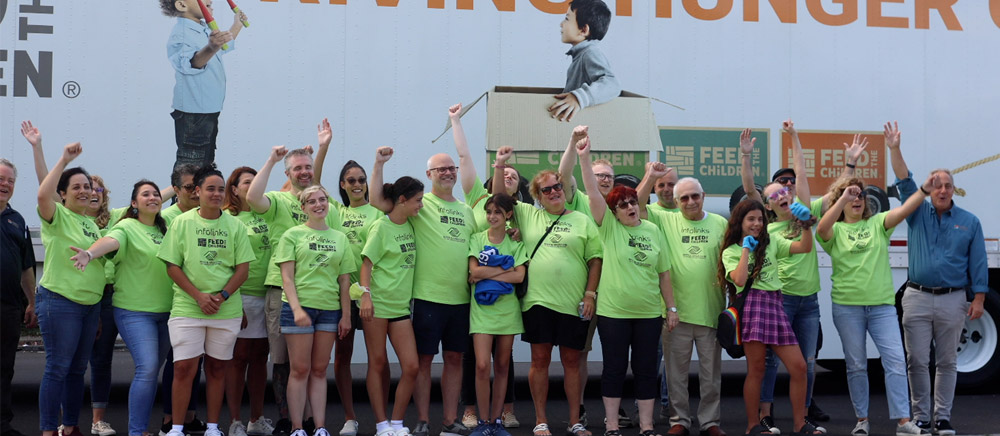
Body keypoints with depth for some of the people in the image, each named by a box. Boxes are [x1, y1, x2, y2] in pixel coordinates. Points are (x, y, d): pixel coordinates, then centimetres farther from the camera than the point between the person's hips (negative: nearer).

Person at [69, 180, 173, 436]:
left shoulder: (165, 229, 12)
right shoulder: (127, 227, -7)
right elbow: (110, 241, -29)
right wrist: (89, 253, -47)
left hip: (165, 310, 6)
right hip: (134, 311, -6)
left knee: (153, 370, 10)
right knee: (147, 368, -16)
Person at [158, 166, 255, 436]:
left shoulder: (235, 226, 5)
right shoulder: (181, 223, 2)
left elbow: (243, 269, 3)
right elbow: (172, 267, 0)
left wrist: (221, 296, -11)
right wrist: (199, 296, -11)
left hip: (227, 310, 1)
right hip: (187, 308, -1)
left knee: (217, 368, 8)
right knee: (184, 368, -4)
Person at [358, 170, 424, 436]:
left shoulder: (409, 225, 10)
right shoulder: (381, 227, -7)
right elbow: (367, 262, -10)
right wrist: (365, 294, -19)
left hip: (401, 306, 6)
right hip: (378, 304, -6)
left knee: (412, 367, -1)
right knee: (378, 364, 3)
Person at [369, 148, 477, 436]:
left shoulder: (466, 210, 15)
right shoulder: (421, 204, 0)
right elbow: (378, 202, -11)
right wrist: (379, 164, -17)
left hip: (461, 298, 5)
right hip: (428, 296, -5)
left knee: (454, 358, 10)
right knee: (424, 359, 1)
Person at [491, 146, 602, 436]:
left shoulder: (582, 221, 6)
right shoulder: (528, 215, 9)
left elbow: (595, 259, 4)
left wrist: (590, 294, -3)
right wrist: (500, 165, -4)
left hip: (573, 304, 0)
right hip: (537, 302, 0)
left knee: (572, 361, 7)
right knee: (540, 360, 5)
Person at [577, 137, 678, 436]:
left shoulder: (653, 230, 6)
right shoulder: (609, 227, -2)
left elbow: (664, 273, 9)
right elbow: (593, 193, -14)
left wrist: (671, 307, 8)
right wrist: (584, 157, -23)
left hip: (649, 314, 2)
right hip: (613, 313, -2)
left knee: (646, 370, 8)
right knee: (614, 369, 5)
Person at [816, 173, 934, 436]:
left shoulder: (877, 223, 9)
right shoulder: (836, 230, 4)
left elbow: (904, 210, -7)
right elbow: (822, 228, -20)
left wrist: (924, 191, -24)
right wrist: (843, 197, -27)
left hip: (882, 305, 1)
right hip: (847, 306, -1)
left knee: (896, 361, -6)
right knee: (856, 365, 7)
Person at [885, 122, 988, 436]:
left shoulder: (969, 222, 5)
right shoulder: (918, 214, 5)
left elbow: (978, 263, 3)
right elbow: (904, 182, -8)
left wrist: (978, 299, -3)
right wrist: (894, 149, -20)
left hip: (953, 300, 0)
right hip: (917, 298, 0)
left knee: (946, 362, 7)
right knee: (917, 362, 2)